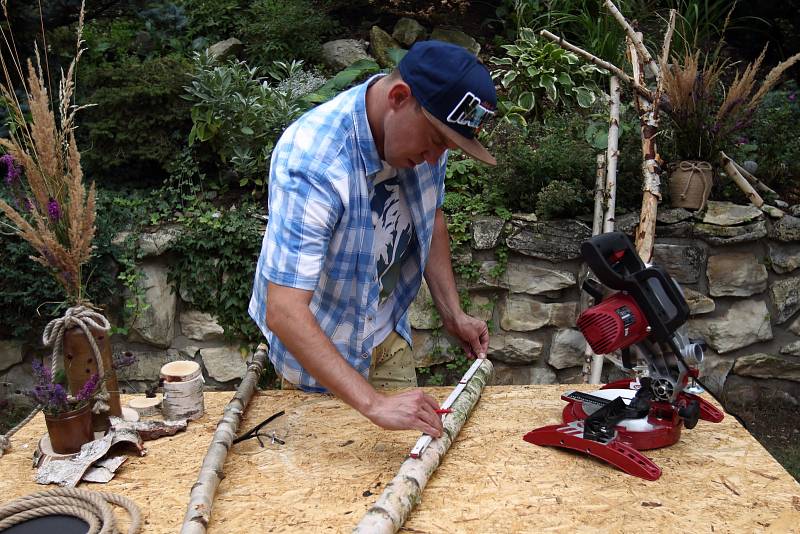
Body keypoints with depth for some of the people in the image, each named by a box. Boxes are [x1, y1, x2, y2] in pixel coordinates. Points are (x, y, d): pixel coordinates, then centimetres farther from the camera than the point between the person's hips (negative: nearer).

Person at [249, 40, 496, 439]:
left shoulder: (428, 127, -15)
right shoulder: (312, 164, -37)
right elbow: (283, 312, -42)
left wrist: (453, 315, 1)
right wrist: (373, 404, -48)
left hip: (387, 332, 6)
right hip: (317, 343, -6)